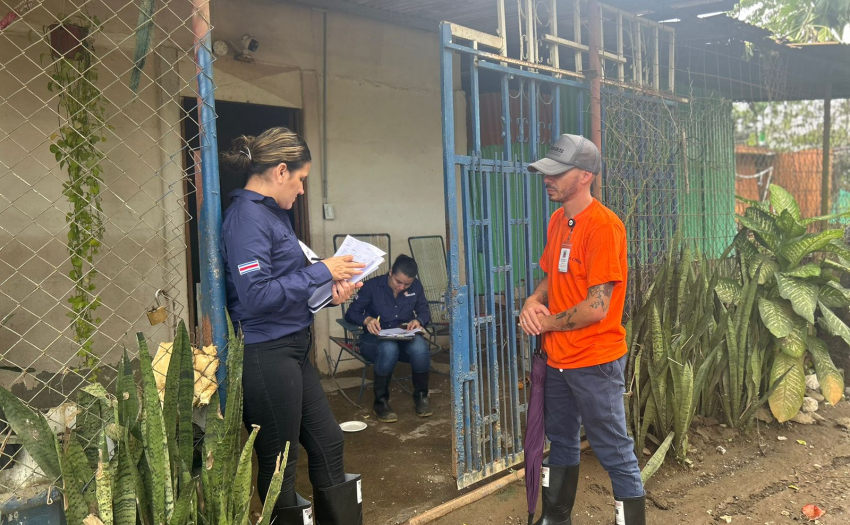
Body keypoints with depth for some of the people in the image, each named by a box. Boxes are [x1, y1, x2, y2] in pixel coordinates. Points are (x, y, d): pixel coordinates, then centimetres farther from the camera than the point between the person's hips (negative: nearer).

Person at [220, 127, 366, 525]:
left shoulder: (272, 212, 11)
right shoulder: (246, 216, -17)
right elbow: (256, 295, -25)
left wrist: (328, 291, 4)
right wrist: (322, 272, -18)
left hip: (291, 348, 10)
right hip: (265, 353, -10)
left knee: (327, 442, 18)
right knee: (279, 464, 7)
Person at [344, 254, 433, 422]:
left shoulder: (416, 286, 2)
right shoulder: (372, 286, -8)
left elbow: (425, 312, 9)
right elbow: (351, 314, -5)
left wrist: (419, 320, -15)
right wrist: (367, 320, -27)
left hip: (405, 339, 2)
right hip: (375, 339, -2)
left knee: (419, 347, -35)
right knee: (389, 349, -40)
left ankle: (421, 396, -9)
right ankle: (381, 401, -18)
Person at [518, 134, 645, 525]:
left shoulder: (603, 226, -19)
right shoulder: (557, 220, 6)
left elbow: (596, 307, -22)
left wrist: (546, 323, -10)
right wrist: (533, 302, -4)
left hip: (595, 363, -9)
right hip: (558, 358, 9)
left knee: (616, 455, 3)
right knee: (561, 442, 22)